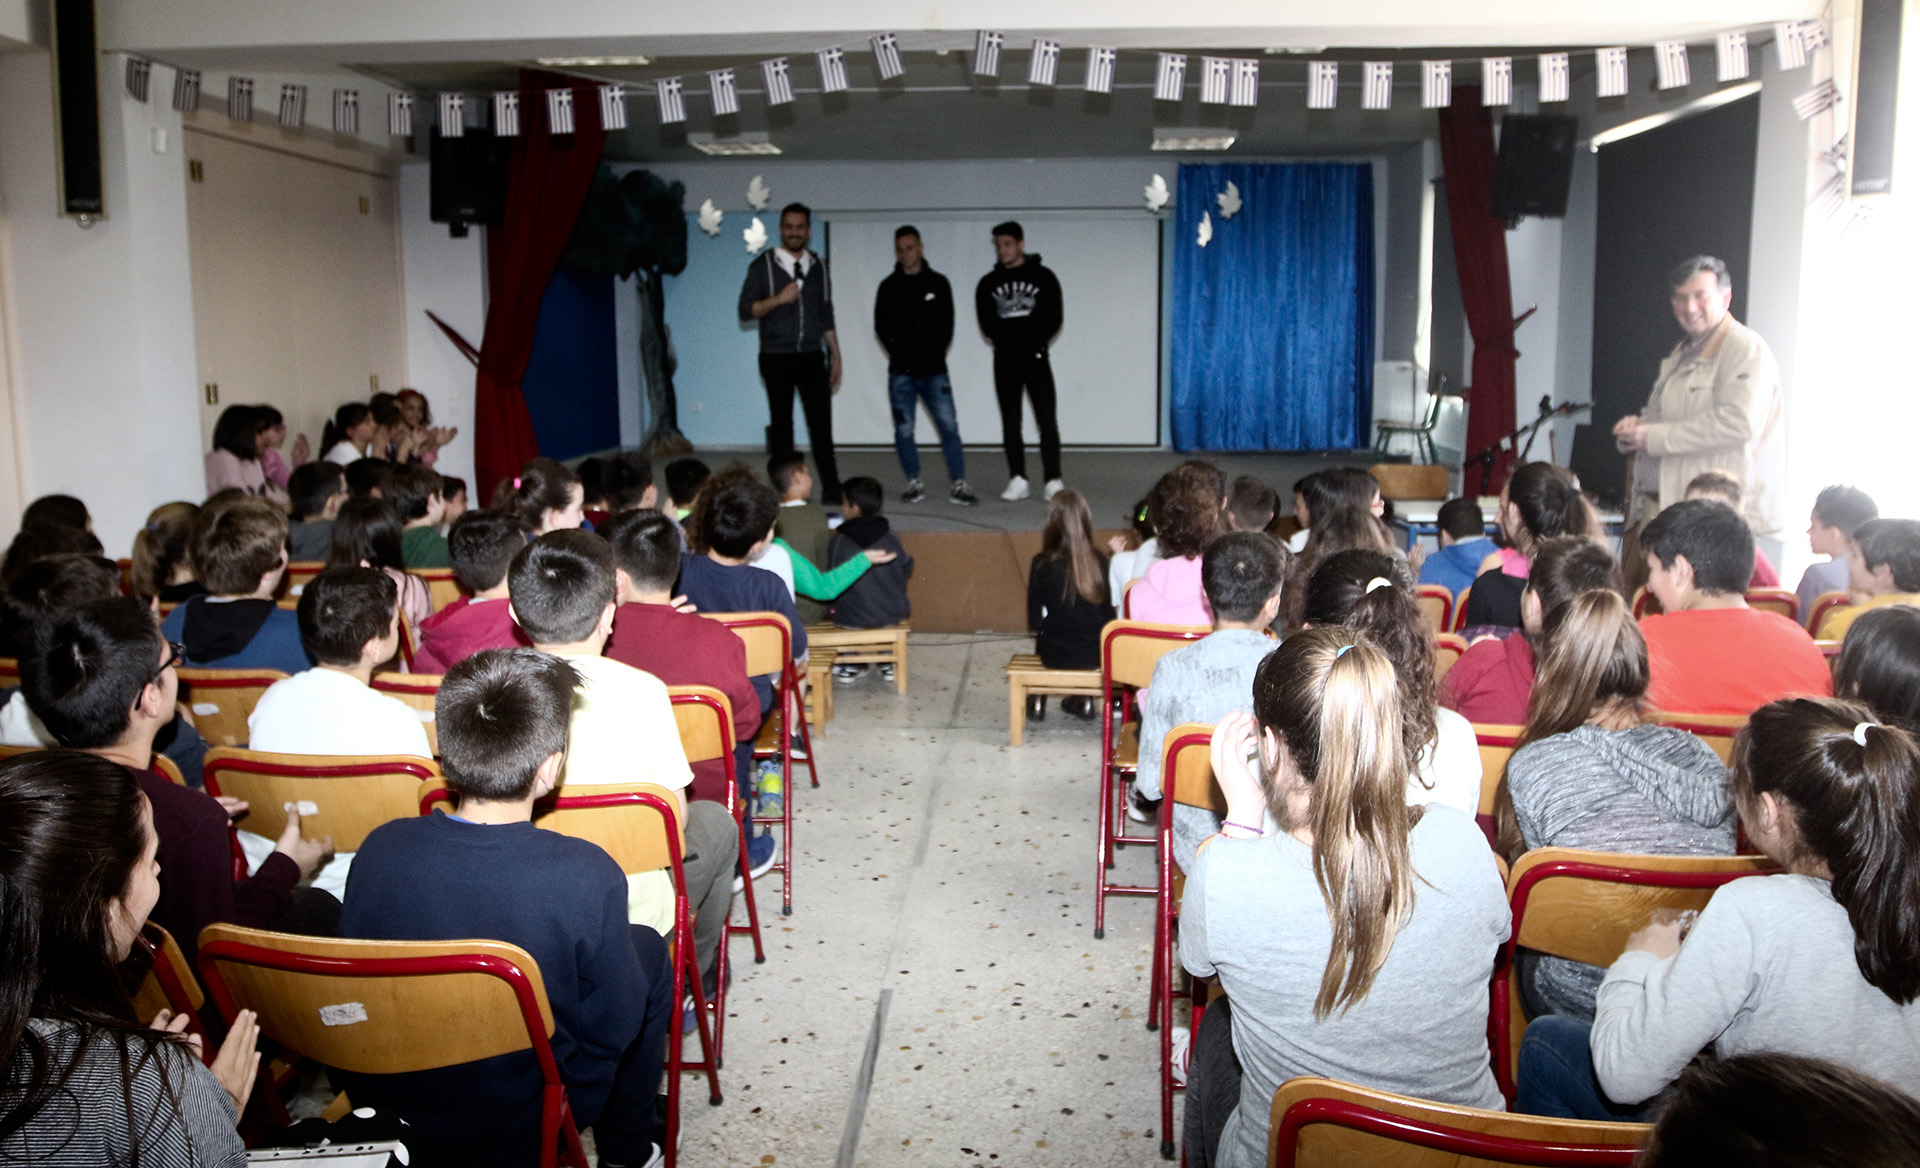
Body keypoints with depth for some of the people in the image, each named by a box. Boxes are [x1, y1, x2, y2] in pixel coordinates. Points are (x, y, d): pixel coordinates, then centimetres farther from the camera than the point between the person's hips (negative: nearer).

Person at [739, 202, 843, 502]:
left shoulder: (818, 267, 12)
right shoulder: (763, 265, 1)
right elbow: (745, 311, -5)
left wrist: (835, 357, 11)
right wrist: (778, 299, -18)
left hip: (810, 357, 2)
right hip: (777, 359, -2)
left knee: (821, 423, -3)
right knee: (781, 424, 3)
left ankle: (832, 489, 0)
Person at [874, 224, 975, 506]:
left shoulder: (938, 283, 9)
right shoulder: (889, 287, 8)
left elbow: (947, 324, 8)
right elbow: (881, 327, 9)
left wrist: (935, 354, -2)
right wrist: (899, 354, 0)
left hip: (934, 369, -1)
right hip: (901, 372, 1)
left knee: (949, 425, -10)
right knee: (904, 430, 1)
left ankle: (958, 485, -8)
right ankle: (914, 482, 14)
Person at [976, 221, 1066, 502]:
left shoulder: (1042, 276, 4)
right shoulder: (988, 283, 10)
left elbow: (1054, 318, -1)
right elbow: (987, 323, 5)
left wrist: (1034, 343, -8)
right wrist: (1007, 342, -6)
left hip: (1035, 358, -2)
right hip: (1005, 361, 2)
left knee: (1047, 420, -8)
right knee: (1010, 423, 2)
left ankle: (1053, 481, -6)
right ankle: (1018, 480, 7)